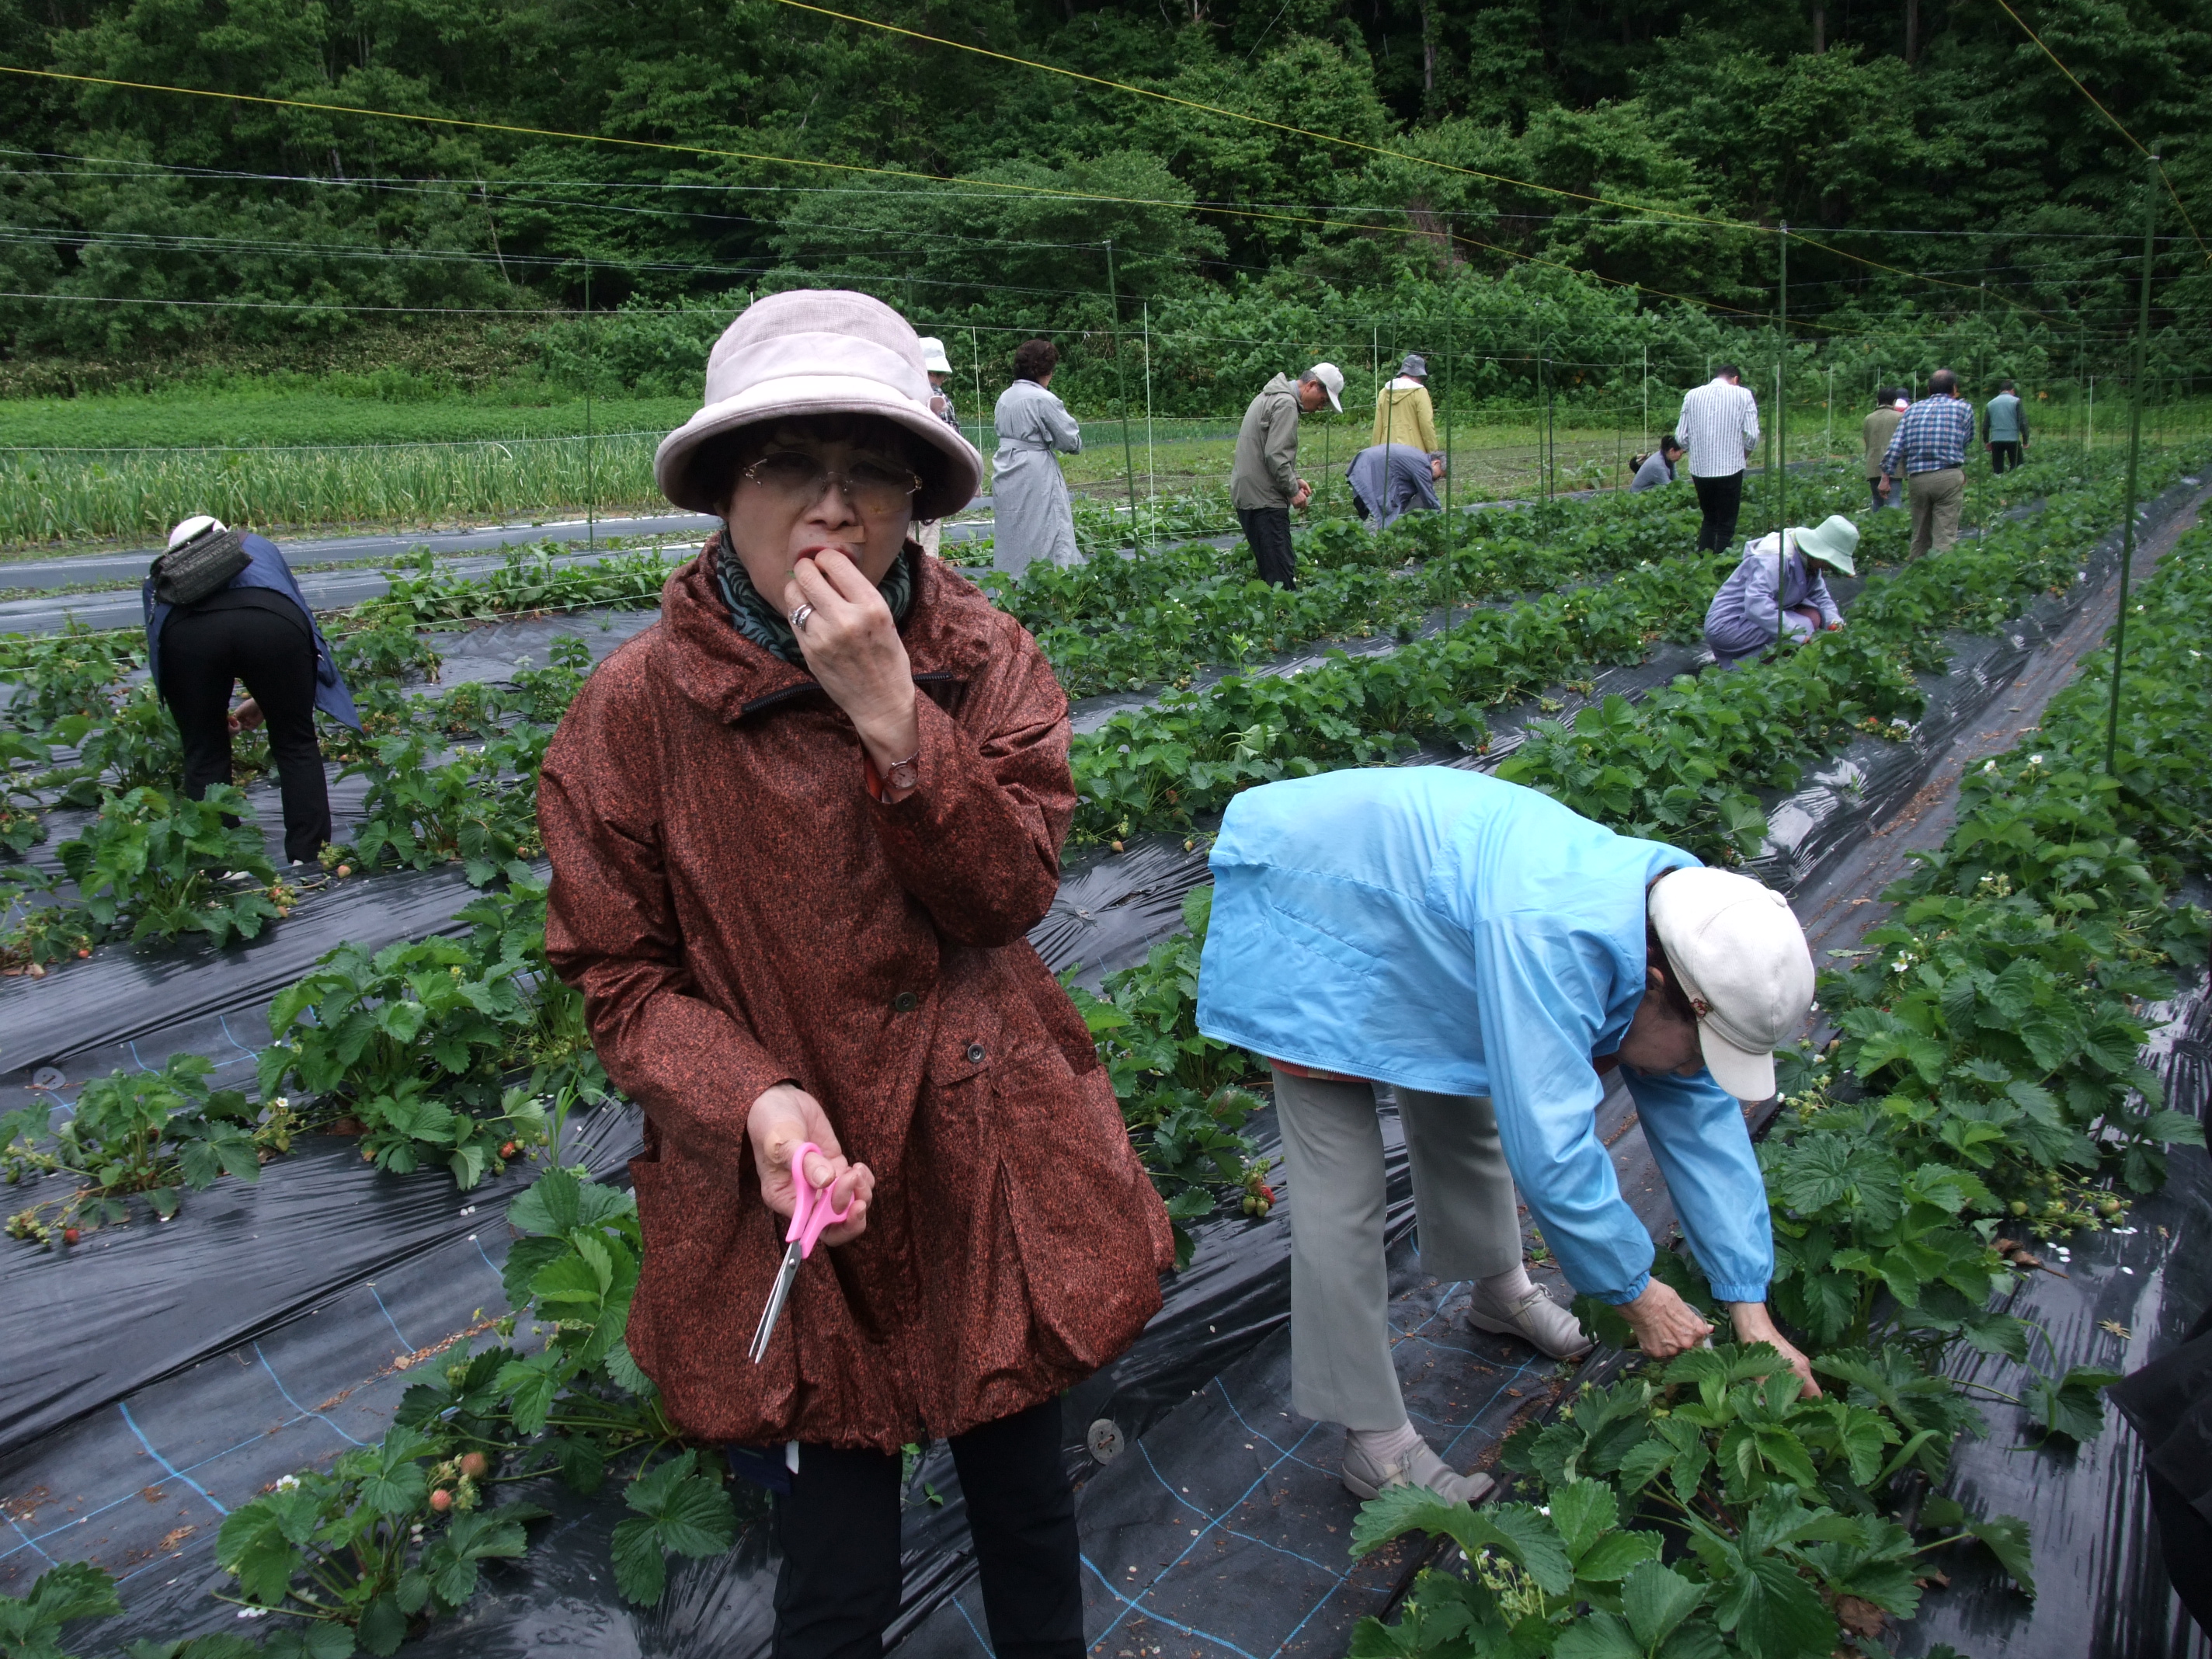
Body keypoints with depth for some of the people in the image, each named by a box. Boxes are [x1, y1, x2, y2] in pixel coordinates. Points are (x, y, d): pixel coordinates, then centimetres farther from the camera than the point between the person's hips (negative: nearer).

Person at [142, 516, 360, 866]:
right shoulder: (259, 547, 40)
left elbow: (158, 649, 35)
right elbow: (300, 613, 39)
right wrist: (268, 699, 47)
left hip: (186, 631, 0)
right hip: (272, 623, 0)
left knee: (204, 756, 15)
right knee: (297, 745, 14)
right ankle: (309, 860, 13)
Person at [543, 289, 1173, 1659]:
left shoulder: (986, 660, -5)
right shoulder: (639, 708, -12)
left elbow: (1011, 894, -14)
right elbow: (620, 974, -6)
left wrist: (893, 717, -27)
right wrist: (752, 1098, -23)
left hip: (993, 1165, 3)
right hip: (794, 1191, -2)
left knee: (1028, 1500, 22)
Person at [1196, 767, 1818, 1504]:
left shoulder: (1684, 910, -13)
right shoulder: (1552, 942, -41)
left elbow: (1702, 1119, -6)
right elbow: (1550, 1147, -37)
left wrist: (1752, 1313, -5)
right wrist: (1636, 1293, -21)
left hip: (1409, 896, 8)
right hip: (1307, 910, -8)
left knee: (1460, 1104, 20)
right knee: (1341, 1193, -9)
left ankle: (1499, 1291, 45)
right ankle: (1375, 1441, 2)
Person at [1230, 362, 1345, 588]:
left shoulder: (1272, 396, 20)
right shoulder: (1286, 404, -14)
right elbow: (1275, 456, -21)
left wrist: (1295, 478, 16)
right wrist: (1293, 491, -10)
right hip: (1263, 499, -11)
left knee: (1269, 568, 13)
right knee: (1282, 572, -10)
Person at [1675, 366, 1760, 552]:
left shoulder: (1692, 396, 5)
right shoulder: (1743, 395, -3)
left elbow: (1680, 437, 2)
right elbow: (1752, 435, -8)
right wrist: (1745, 453, 12)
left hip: (1699, 468, 3)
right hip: (1730, 468, -3)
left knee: (1709, 519, 19)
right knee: (1726, 525, 6)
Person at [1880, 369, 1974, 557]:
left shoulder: (1913, 410, 13)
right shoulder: (1962, 408, 7)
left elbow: (1895, 446, 4)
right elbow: (1968, 440, 14)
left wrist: (1886, 477, 6)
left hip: (1918, 478, 3)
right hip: (1949, 476, -3)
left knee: (1920, 536, 13)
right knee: (1945, 535, -6)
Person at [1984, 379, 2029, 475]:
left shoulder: (1990, 404, 11)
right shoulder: (2016, 401, -1)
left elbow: (1985, 425, 15)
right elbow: (2023, 423, -5)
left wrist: (1986, 441, 27)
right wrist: (2025, 441, 1)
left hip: (1996, 440, 3)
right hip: (2013, 439, -3)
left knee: (1997, 470, 7)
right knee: (2016, 468, 3)